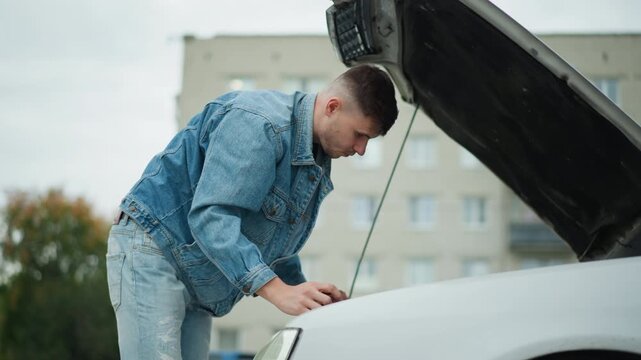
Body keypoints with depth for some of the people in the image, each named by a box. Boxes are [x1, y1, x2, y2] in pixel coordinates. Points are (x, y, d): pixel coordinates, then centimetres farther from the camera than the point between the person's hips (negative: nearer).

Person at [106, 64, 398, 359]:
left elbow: (277, 246, 20)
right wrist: (277, 290, -36)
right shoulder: (259, 124, -21)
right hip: (152, 249, -9)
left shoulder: (317, 168, 11)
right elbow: (211, 215, -30)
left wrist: (311, 299, 3)